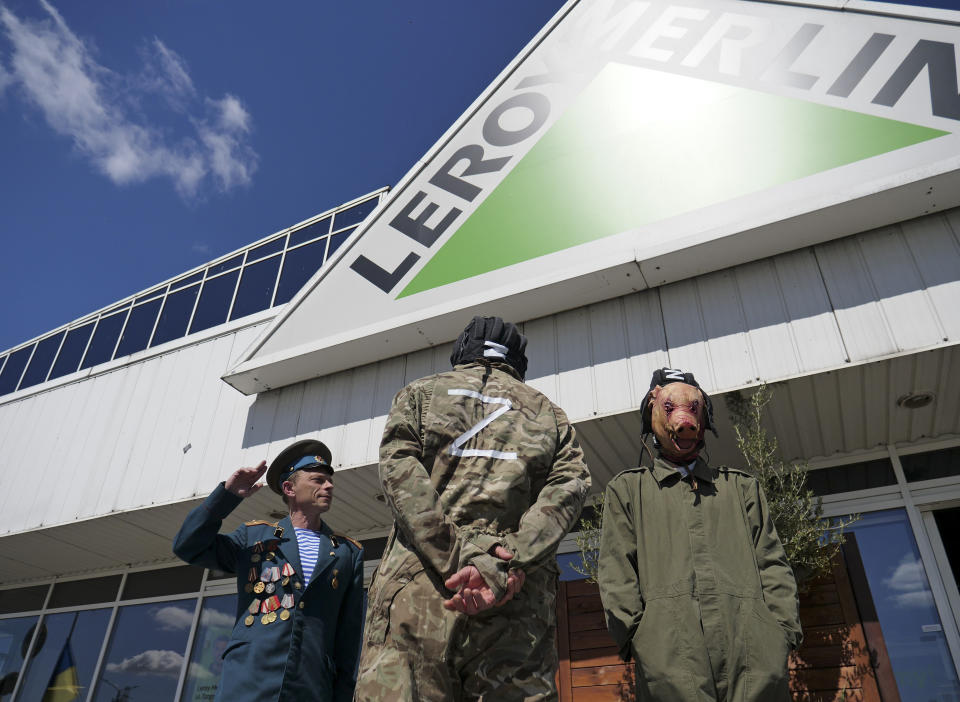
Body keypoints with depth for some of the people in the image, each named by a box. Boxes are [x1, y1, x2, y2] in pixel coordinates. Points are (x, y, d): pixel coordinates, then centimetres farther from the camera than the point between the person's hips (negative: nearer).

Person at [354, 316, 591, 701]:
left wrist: (463, 559, -10)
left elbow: (399, 471, 0)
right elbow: (569, 485, 5)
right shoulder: (549, 413, 24)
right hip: (519, 607, 2)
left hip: (416, 589, -1)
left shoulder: (419, 393, 19)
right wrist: (509, 564, -8)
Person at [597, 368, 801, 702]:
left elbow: (772, 563, 17)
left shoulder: (743, 486, 27)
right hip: (670, 647, -2)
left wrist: (783, 630, 2)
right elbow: (616, 571, 9)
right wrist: (635, 635, -5)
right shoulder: (626, 489, 20)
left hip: (753, 646, 2)